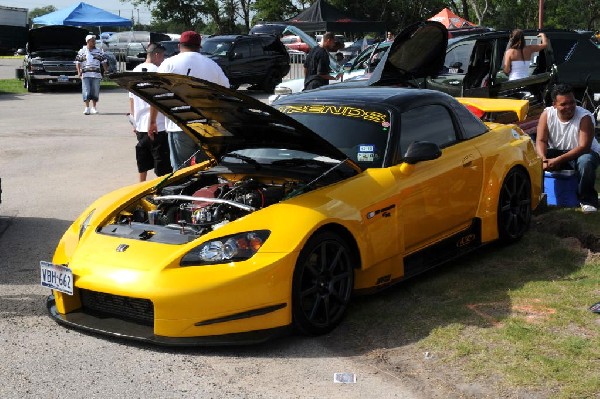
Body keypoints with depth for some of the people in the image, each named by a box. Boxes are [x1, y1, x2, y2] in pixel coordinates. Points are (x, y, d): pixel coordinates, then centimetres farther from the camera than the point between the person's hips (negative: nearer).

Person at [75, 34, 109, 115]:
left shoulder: (99, 51, 10)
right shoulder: (82, 51, 7)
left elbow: (104, 62, 11)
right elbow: (77, 62, 8)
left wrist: (106, 70, 1)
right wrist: (79, 72, -4)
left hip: (96, 74, 2)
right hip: (85, 74, -1)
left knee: (95, 91, 3)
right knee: (86, 91, -8)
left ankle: (94, 107, 16)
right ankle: (87, 108, -7)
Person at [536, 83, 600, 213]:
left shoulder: (585, 117, -21)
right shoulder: (547, 114, -9)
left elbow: (584, 147, -28)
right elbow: (541, 140, -11)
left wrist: (558, 160, -37)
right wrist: (543, 160, -33)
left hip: (579, 153, -3)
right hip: (556, 152, 3)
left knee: (585, 162, -38)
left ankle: (587, 199, -18)